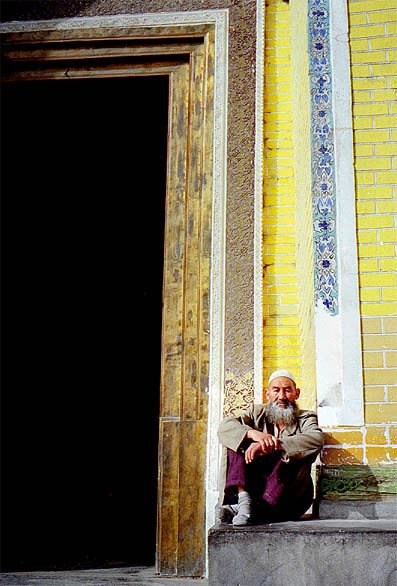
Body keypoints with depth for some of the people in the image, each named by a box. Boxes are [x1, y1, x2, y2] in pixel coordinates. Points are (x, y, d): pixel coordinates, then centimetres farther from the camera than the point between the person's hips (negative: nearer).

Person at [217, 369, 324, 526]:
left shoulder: (305, 418, 11)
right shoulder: (257, 413, 16)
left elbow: (317, 440, -15)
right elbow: (225, 427, -3)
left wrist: (273, 445, -27)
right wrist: (253, 433, -24)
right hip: (251, 488, 2)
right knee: (237, 438, -10)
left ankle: (255, 508, -37)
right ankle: (243, 497, -30)